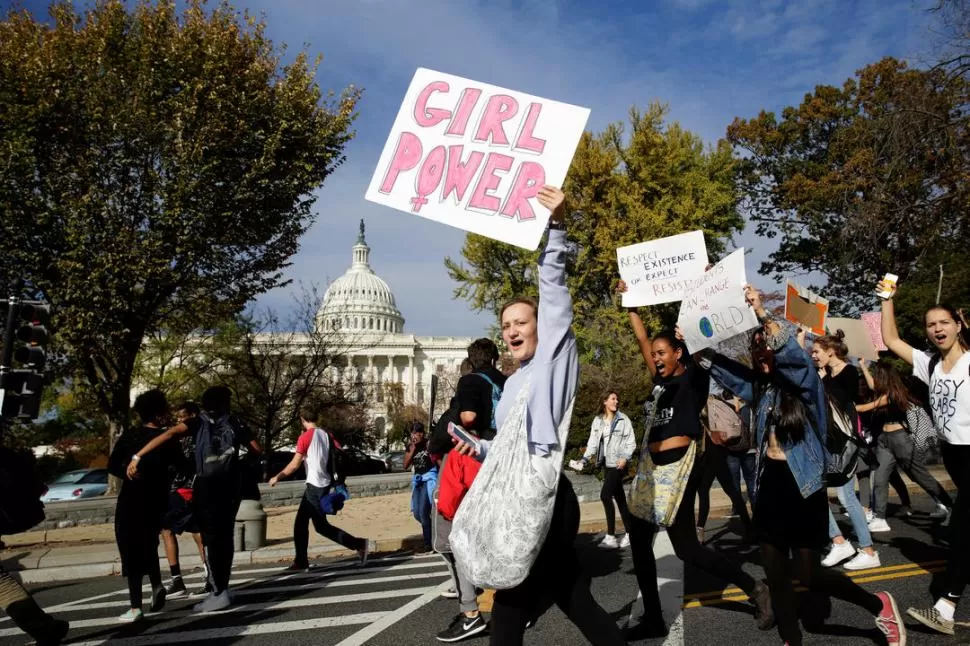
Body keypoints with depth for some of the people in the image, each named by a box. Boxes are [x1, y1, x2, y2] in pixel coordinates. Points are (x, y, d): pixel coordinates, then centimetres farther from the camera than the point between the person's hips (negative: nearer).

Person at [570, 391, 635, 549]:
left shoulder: (623, 419, -1)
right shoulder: (597, 420, 9)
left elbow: (631, 441, -3)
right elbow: (593, 442, 7)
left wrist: (625, 458, -18)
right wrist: (584, 459, -6)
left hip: (618, 464, -5)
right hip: (607, 464, 5)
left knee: (605, 495, -15)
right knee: (620, 498, 10)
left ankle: (611, 536, -10)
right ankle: (629, 534, 18)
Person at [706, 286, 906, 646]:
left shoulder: (804, 383, -10)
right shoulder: (758, 387, 7)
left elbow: (795, 353, -30)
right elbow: (720, 367, 6)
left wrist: (762, 313, -38)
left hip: (802, 488, -6)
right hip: (770, 487, 6)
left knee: (808, 576, 0)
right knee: (775, 575, 9)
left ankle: (879, 605, 26)